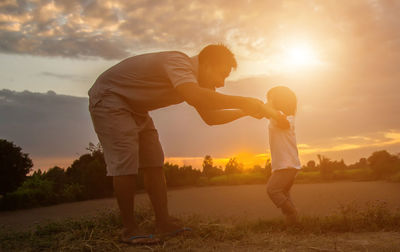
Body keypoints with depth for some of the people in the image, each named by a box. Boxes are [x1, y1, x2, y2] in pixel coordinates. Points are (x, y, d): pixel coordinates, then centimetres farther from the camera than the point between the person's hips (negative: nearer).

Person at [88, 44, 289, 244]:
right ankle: (129, 230, -7)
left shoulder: (195, 78, 3)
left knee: (153, 162, 2)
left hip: (133, 107, 9)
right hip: (108, 98, -9)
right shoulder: (178, 62, -29)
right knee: (125, 162, -16)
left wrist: (244, 111, -5)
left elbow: (209, 117, 7)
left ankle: (163, 222, 6)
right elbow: (195, 97, -49)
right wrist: (244, 101, -44)